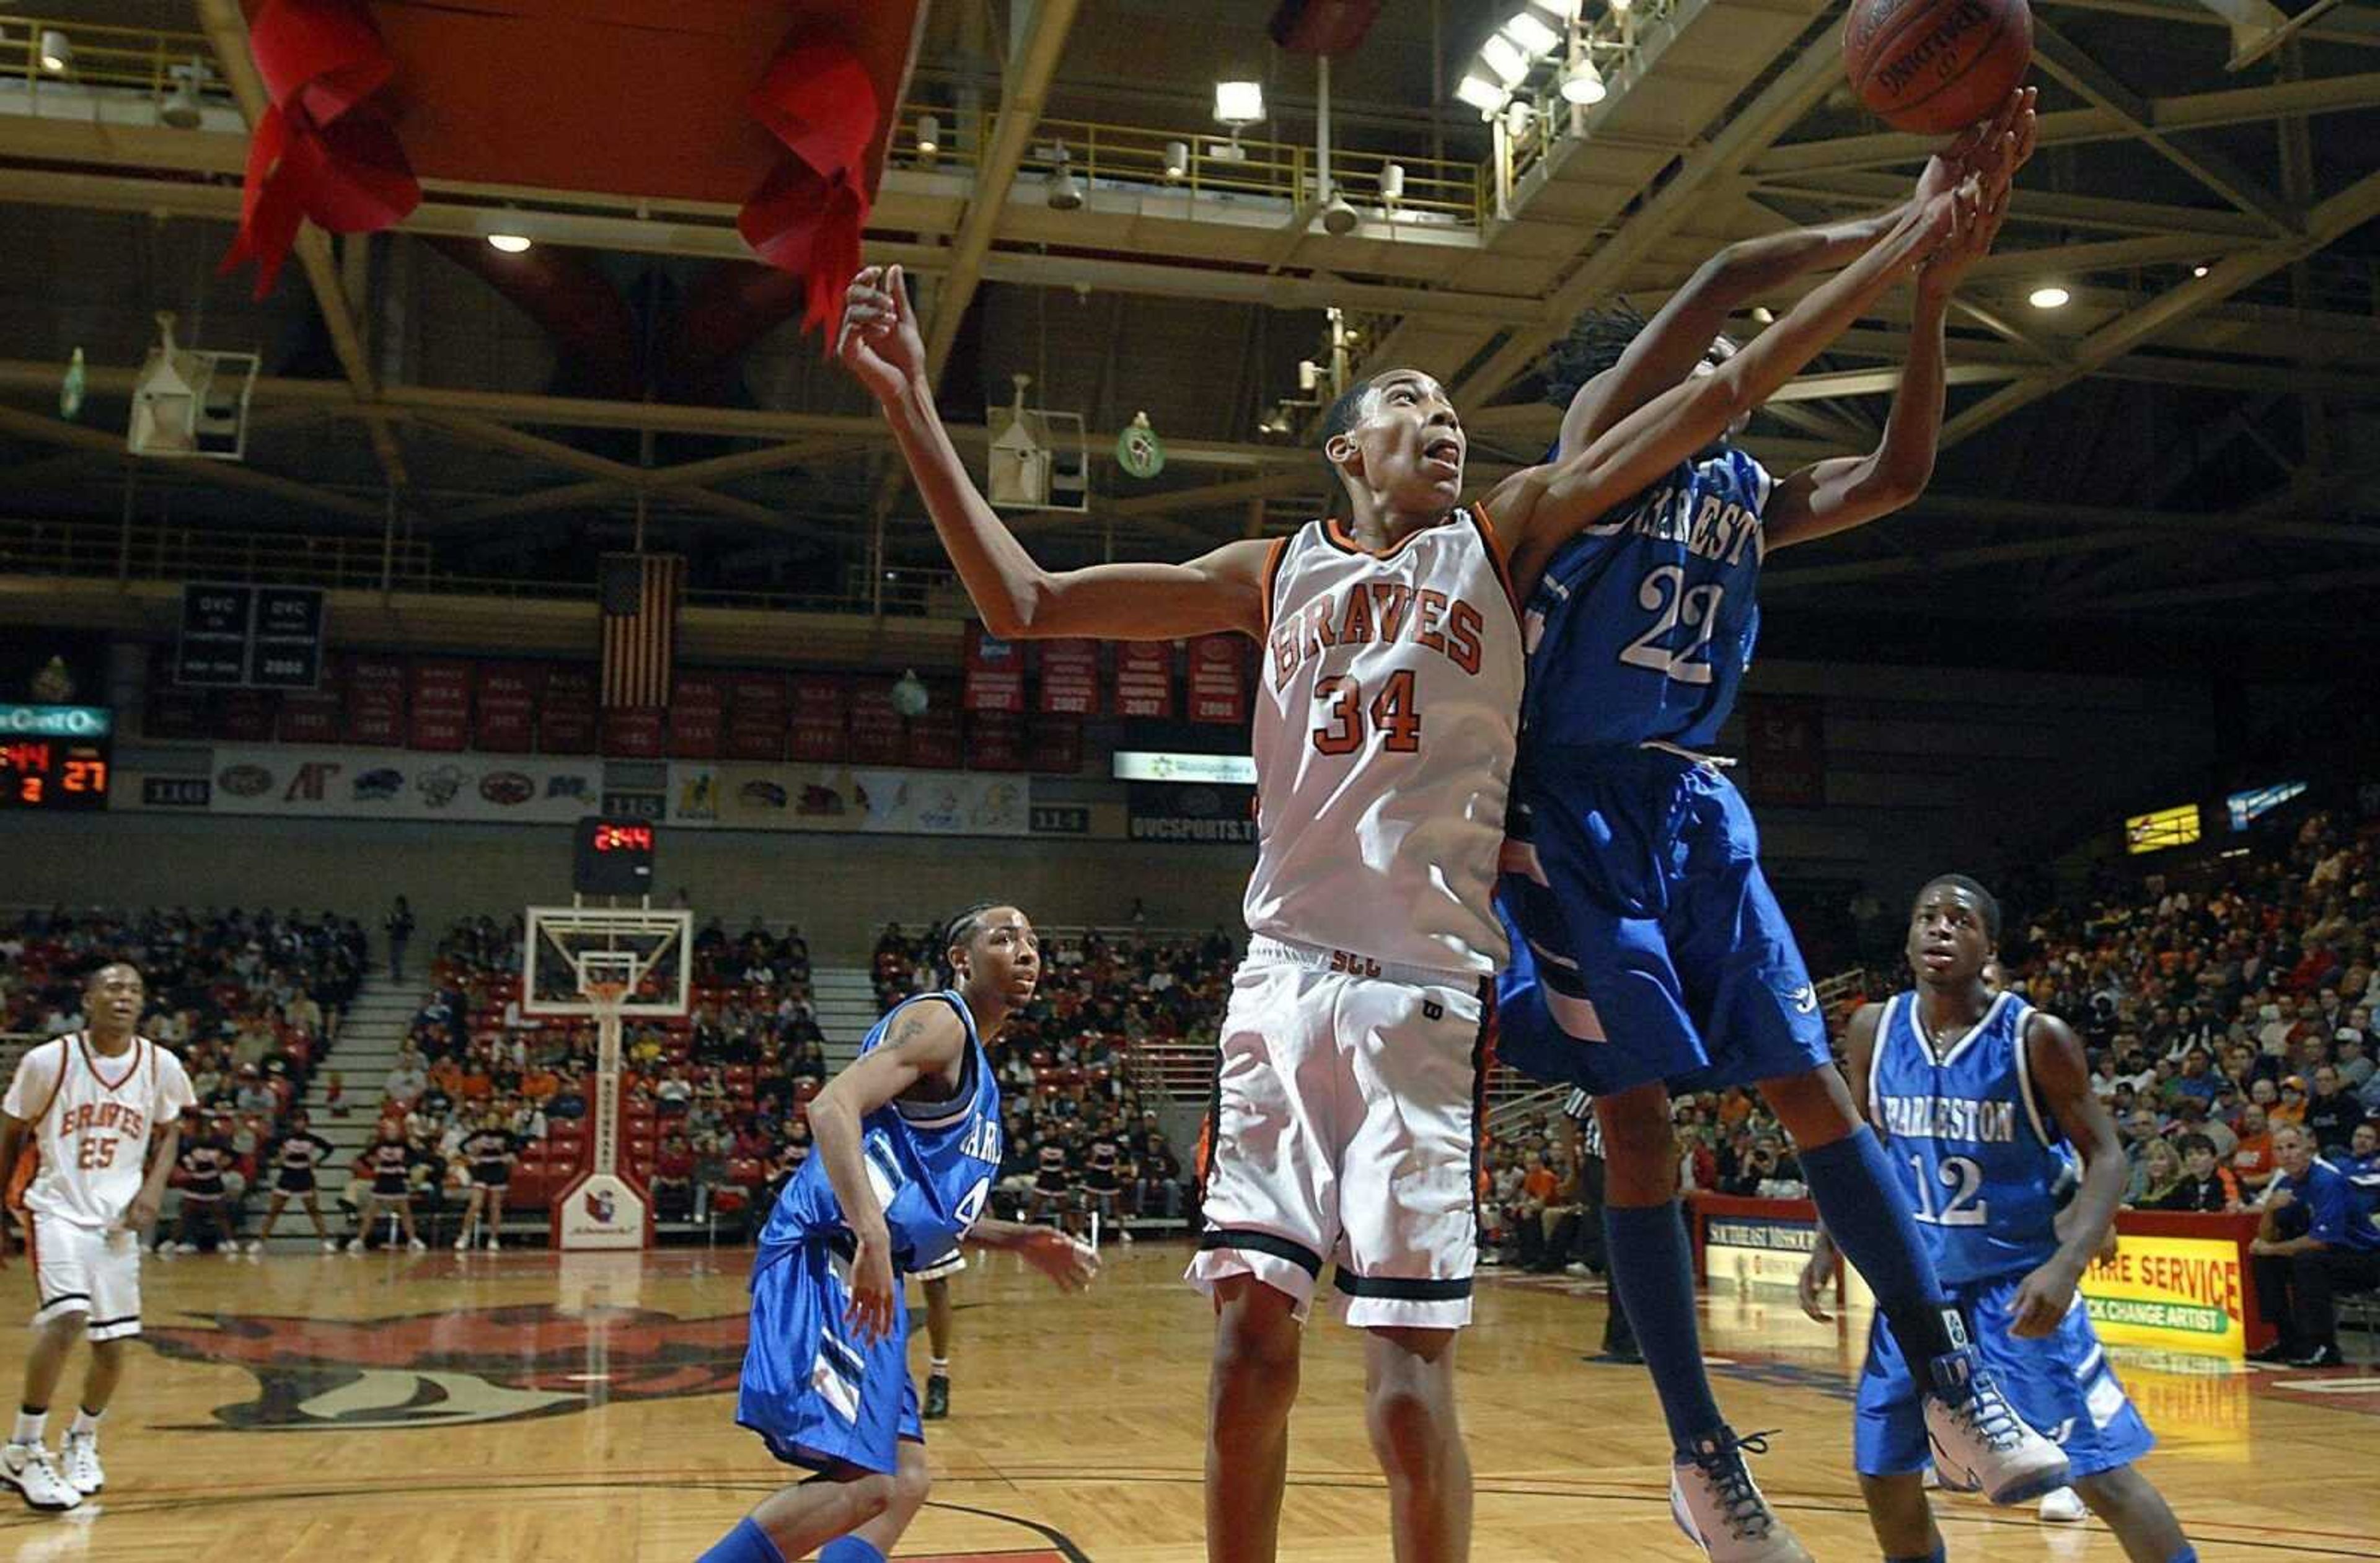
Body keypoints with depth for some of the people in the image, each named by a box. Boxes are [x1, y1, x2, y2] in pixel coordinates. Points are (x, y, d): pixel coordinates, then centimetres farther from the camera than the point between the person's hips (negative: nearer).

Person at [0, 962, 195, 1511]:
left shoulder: (161, 1066, -5)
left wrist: (152, 1188, -6)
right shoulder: (48, 1060, -12)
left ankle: (82, 1440, 34)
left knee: (112, 1346, 7)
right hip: (57, 1211, -3)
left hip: (117, 1218, 4)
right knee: (64, 1319, -23)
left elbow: (168, 1134, 11)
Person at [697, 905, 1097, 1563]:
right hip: (828, 1257, -11)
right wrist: (872, 1237, -32)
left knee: (904, 1482, 12)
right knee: (863, 1484, -16)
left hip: (864, 1267, 11)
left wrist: (1018, 1240, 27)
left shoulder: (974, 1065, 25)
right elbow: (833, 1106, -22)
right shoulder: (939, 1021, -5)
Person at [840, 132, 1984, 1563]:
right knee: (1249, 1351, 1)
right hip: (1283, 983, 2)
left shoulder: (1503, 537, 12)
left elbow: (1725, 396, 6)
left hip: (1426, 996, -2)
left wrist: (1905, 251, 2)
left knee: (1409, 1383, -5)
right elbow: (1022, 604, 12)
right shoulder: (1271, 574, 15)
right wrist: (915, 410, 7)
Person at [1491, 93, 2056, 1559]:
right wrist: (1905, 223, -10)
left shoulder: (1751, 492, 18)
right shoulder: (1610, 431, -1)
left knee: (1812, 1080, 3)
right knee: (1640, 1117, -6)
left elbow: (1898, 478, 7)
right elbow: (1723, 279, -15)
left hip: (1697, 807, 7)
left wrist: (1935, 289, 0)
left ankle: (1950, 1371, 10)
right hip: (1580, 804, -7)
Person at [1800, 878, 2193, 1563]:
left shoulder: (2036, 1036, -16)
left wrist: (2066, 1263, -26)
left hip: (2018, 1280, -4)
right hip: (1919, 1281, 4)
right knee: (1883, 1475, 9)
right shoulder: (1873, 1030, -4)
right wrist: (1828, 1243, 3)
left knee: (2101, 1471, -8)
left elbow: (2105, 1157, -12)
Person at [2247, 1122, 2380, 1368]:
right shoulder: (2285, 1184, 2)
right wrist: (2270, 1210, -17)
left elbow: (2321, 1241, -29)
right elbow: (2266, 1238, 4)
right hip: (2333, 1256, 9)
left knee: (2306, 1259, -32)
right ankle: (2289, 1342, 5)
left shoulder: (2328, 1180, -22)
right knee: (2263, 1260, 1)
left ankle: (2324, 1349, -24)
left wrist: (2271, 1249, -16)